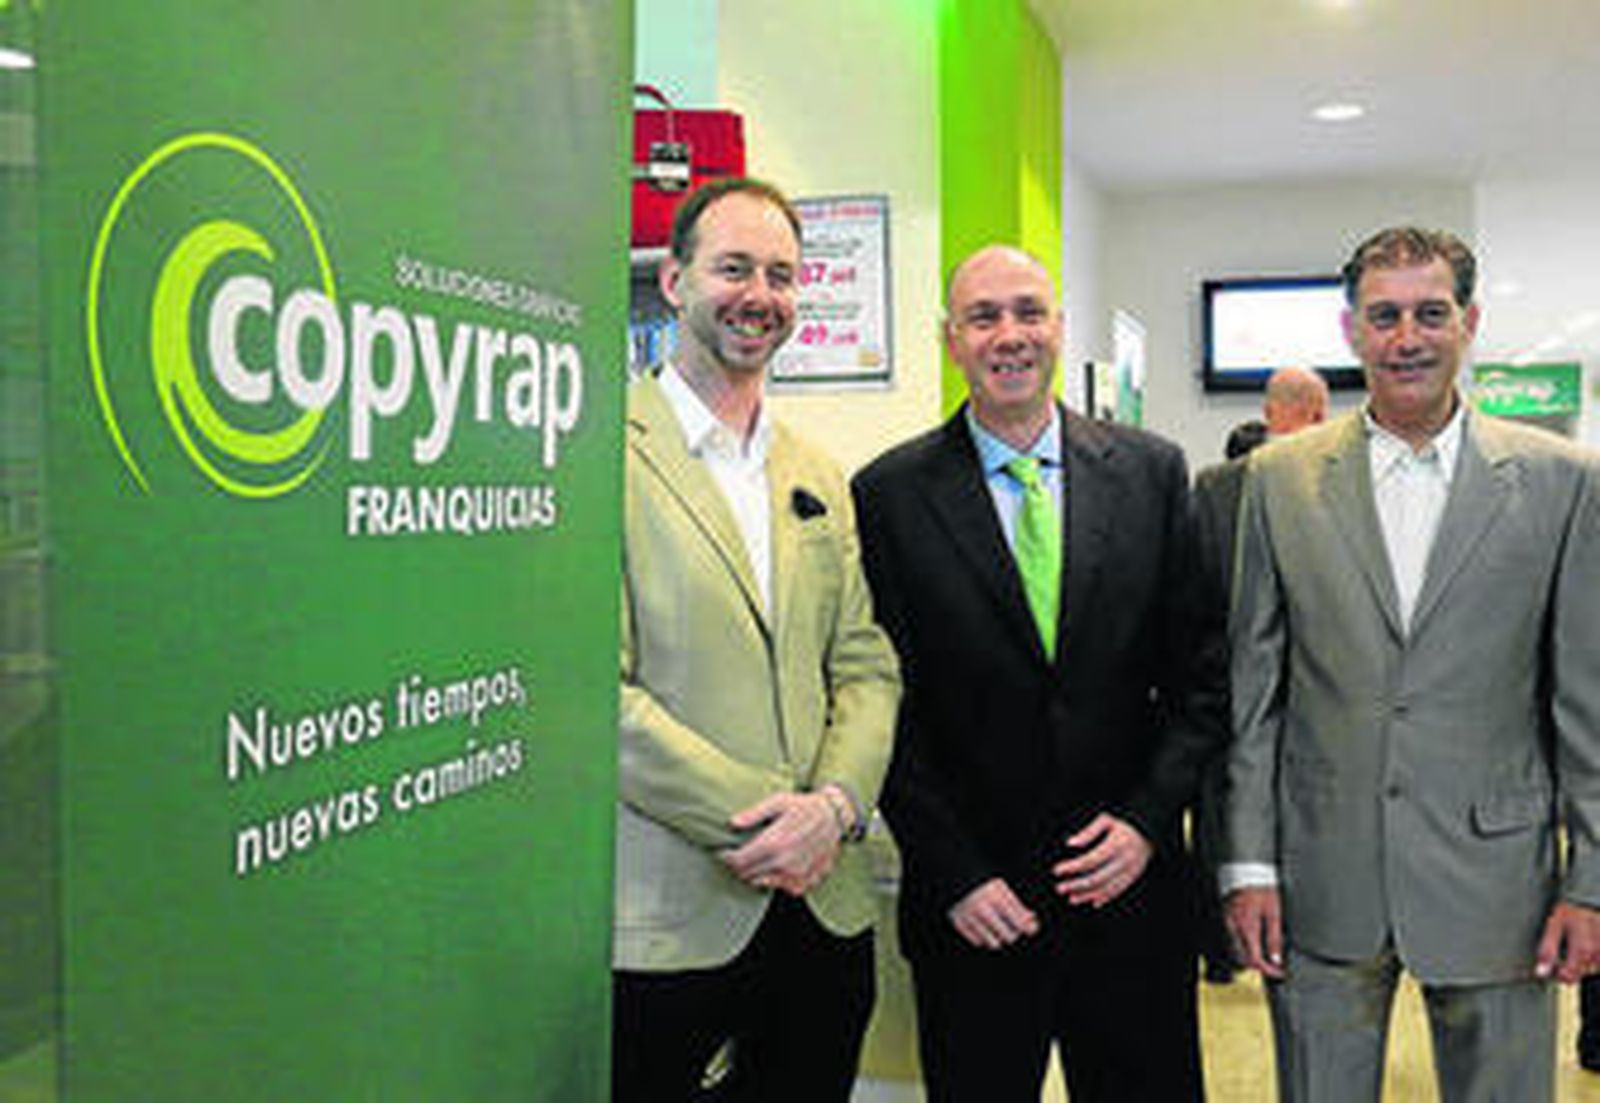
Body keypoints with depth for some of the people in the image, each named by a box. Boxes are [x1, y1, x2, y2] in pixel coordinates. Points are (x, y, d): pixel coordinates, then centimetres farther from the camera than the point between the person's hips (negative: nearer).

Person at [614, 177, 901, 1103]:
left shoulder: (822, 480, 13)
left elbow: (867, 669, 10)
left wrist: (833, 802, -8)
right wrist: (754, 816, -15)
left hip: (823, 908, 6)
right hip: (664, 921, -5)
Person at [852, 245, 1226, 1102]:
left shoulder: (1153, 472, 3)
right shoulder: (889, 494, -4)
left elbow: (1200, 671, 4)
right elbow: (885, 703, -5)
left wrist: (1147, 819, -7)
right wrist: (955, 875, -9)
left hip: (1131, 883, 2)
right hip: (971, 910, -1)